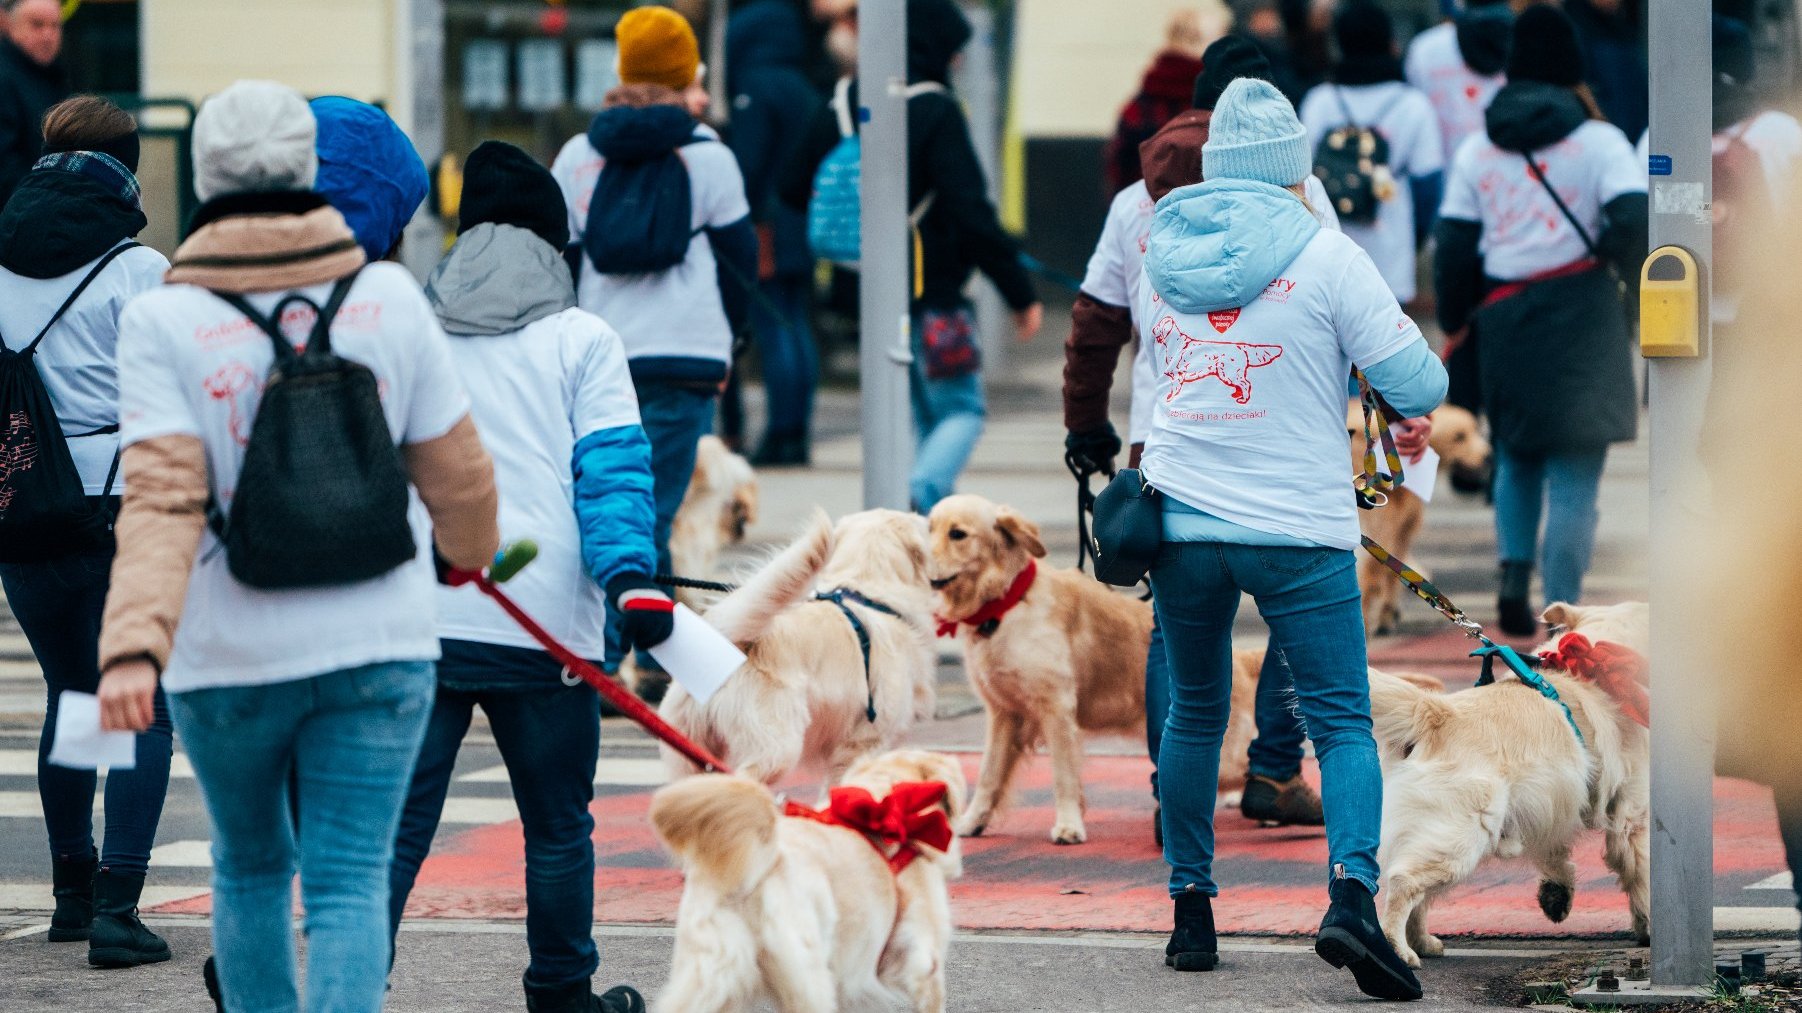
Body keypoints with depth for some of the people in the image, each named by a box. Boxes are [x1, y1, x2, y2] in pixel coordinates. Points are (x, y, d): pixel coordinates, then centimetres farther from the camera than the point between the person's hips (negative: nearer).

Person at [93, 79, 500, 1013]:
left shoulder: (161, 322, -8)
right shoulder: (388, 297, -3)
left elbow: (162, 500, -19)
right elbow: (455, 469, 6)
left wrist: (133, 645, -26)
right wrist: (469, 552, 27)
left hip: (228, 657, 0)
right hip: (376, 645, 0)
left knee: (250, 868, 20)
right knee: (350, 880, 0)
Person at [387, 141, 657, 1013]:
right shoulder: (581, 340, 5)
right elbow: (611, 471, -4)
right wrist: (632, 579, -13)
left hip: (411, 617, 2)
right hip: (543, 623, -2)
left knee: (392, 826, 0)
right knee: (558, 826, 12)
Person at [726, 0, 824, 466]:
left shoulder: (755, 87, -11)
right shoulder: (806, 91, 15)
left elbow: (747, 164, -16)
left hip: (769, 230, -9)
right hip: (804, 230, 9)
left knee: (772, 329, -9)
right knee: (797, 327, 11)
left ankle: (780, 435, -11)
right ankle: (799, 434, 11)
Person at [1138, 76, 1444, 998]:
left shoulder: (1160, 256, 6)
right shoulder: (1324, 257, -10)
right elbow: (1419, 381, -9)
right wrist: (1411, 410, 17)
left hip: (1181, 523, 4)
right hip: (1298, 531, -4)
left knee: (1194, 715, 18)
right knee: (1341, 721, -1)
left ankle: (1190, 911, 19)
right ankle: (1351, 894, -20)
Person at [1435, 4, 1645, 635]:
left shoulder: (1476, 151, 6)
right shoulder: (1598, 140, -4)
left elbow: (1453, 245, 6)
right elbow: (1633, 220, -15)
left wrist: (1454, 319, 19)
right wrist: (1635, 275, 4)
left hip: (1504, 317, 3)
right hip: (1582, 316, -3)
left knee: (1516, 457, 22)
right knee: (1575, 475, 0)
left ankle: (1513, 578, 4)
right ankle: (1562, 613, -5)